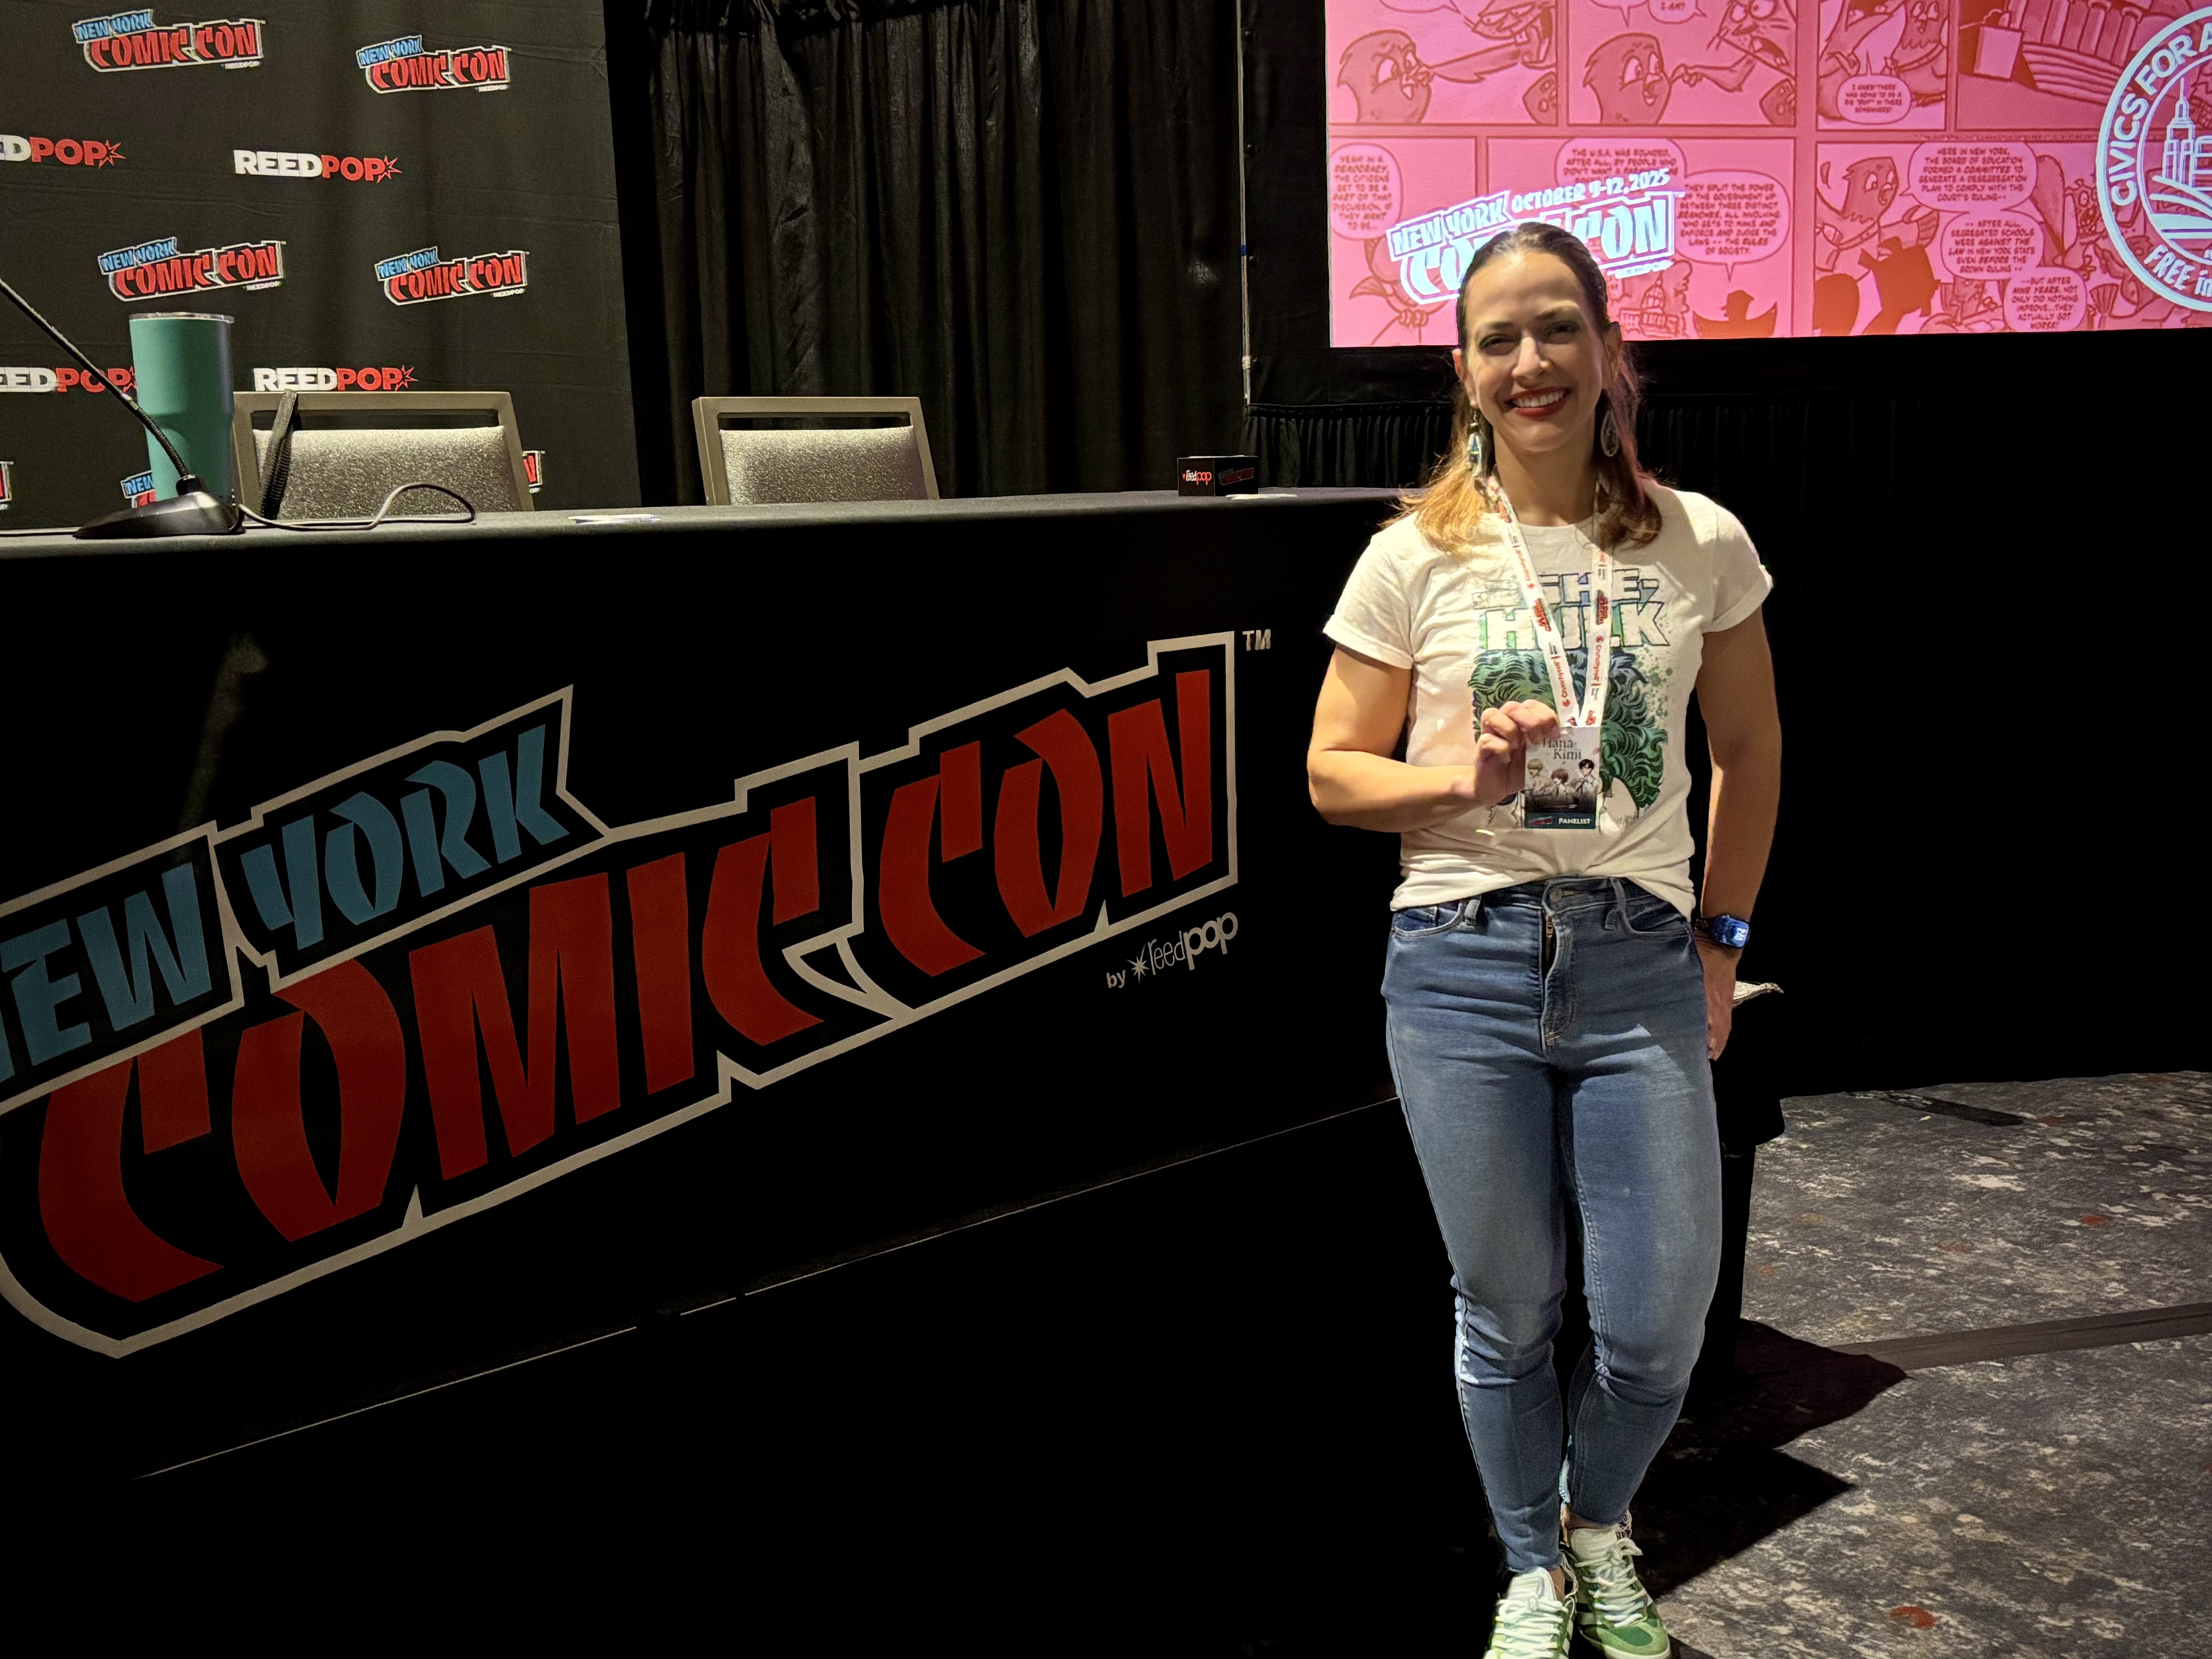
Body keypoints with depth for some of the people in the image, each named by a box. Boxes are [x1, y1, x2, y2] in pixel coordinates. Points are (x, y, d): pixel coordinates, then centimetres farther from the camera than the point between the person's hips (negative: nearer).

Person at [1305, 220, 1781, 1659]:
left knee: (1661, 1324, 4)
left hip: (1642, 964, 1)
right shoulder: (1416, 557, -2)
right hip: (1464, 964, -1)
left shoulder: (1702, 543, 2)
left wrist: (1723, 936, 11)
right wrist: (1464, 775, -17)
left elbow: (1751, 753, 14)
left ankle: (1601, 1525, 38)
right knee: (1508, 1311, 11)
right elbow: (1333, 774, 1)